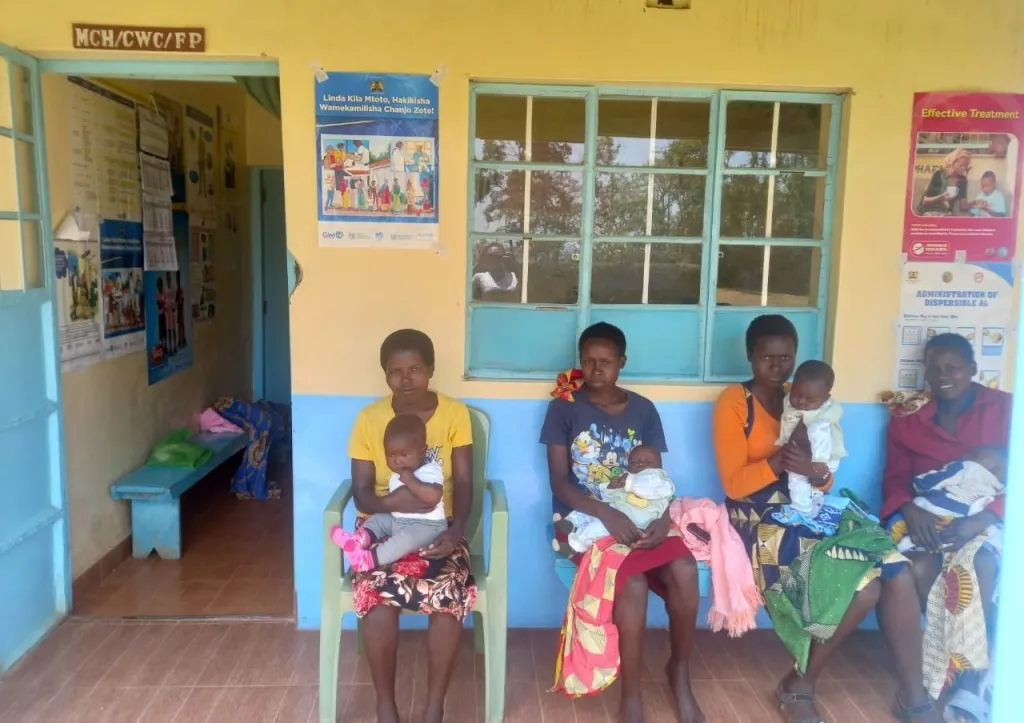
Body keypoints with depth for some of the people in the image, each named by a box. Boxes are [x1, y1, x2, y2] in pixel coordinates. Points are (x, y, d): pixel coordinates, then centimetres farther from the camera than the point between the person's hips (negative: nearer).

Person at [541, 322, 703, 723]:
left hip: (637, 517, 3)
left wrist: (663, 518, -17)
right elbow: (559, 482, -8)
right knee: (632, 583, -31)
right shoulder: (564, 408, -2)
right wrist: (605, 513, -24)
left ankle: (679, 671, 2)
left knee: (684, 570, -24)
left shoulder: (643, 410, 7)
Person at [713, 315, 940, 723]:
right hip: (762, 519, -6)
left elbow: (824, 482, 9)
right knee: (860, 584, -23)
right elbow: (733, 484, -13)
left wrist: (816, 472, -16)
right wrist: (781, 459, -28)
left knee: (897, 570, -15)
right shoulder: (733, 403, -6)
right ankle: (800, 685, -3)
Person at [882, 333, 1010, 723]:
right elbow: (895, 478, 5)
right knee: (917, 568, -31)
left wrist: (983, 519, -25)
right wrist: (909, 509, -20)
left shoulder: (1005, 409, 3)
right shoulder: (907, 420, 11)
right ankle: (977, 671, -17)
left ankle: (971, 679, -25)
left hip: (987, 519, -2)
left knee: (982, 566, -35)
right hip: (928, 517, 2)